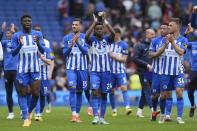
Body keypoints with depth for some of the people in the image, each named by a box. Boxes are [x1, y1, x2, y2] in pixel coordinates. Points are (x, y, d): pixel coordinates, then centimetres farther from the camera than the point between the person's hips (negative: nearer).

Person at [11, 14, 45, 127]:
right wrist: (20, 45, -23)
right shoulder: (16, 36, 0)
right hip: (22, 70, -1)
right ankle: (26, 119, 5)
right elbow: (13, 53, -3)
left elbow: (43, 51, -2)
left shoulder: (38, 34, 5)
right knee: (23, 94, -1)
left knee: (36, 94, -5)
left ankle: (29, 112, 22)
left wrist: (38, 43, -24)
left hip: (35, 69, 1)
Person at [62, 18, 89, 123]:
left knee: (79, 91, 6)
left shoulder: (85, 38, 1)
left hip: (82, 68, 1)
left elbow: (86, 51, -10)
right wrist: (71, 46, -16)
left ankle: (77, 115, 15)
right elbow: (64, 54, 2)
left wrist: (78, 42, -24)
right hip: (71, 68, -1)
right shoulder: (67, 38, 5)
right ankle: (73, 114, -19)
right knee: (72, 88, -17)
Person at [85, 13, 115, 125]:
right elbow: (86, 36, -23)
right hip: (94, 71, -2)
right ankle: (95, 117, -20)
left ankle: (102, 118, 15)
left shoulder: (106, 39, 4)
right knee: (95, 92, -17)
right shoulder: (92, 40, 0)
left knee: (104, 95, 7)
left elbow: (113, 34, -17)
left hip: (106, 71, 2)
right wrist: (95, 22, -26)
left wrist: (106, 22, -23)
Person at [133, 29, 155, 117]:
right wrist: (147, 65, -16)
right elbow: (135, 59, -9)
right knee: (147, 91, -12)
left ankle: (139, 111, 16)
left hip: (151, 71, 6)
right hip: (143, 72, -6)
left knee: (145, 92, 9)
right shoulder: (139, 45, -3)